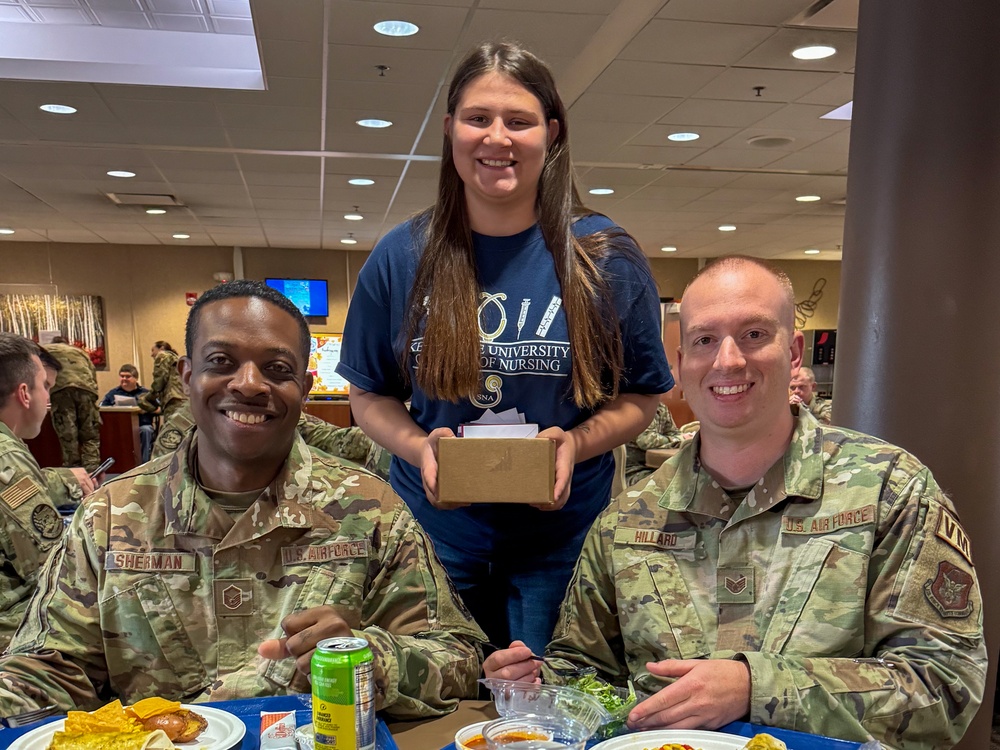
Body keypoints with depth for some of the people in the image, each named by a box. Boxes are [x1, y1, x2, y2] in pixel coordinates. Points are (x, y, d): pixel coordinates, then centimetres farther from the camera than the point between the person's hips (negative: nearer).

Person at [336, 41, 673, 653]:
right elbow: (370, 395, 6)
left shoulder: (606, 256, -4)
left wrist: (577, 443, -17)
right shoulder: (402, 257, -1)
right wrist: (418, 446, -14)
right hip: (435, 532, 1)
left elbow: (641, 396, 2)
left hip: (563, 538, -1)